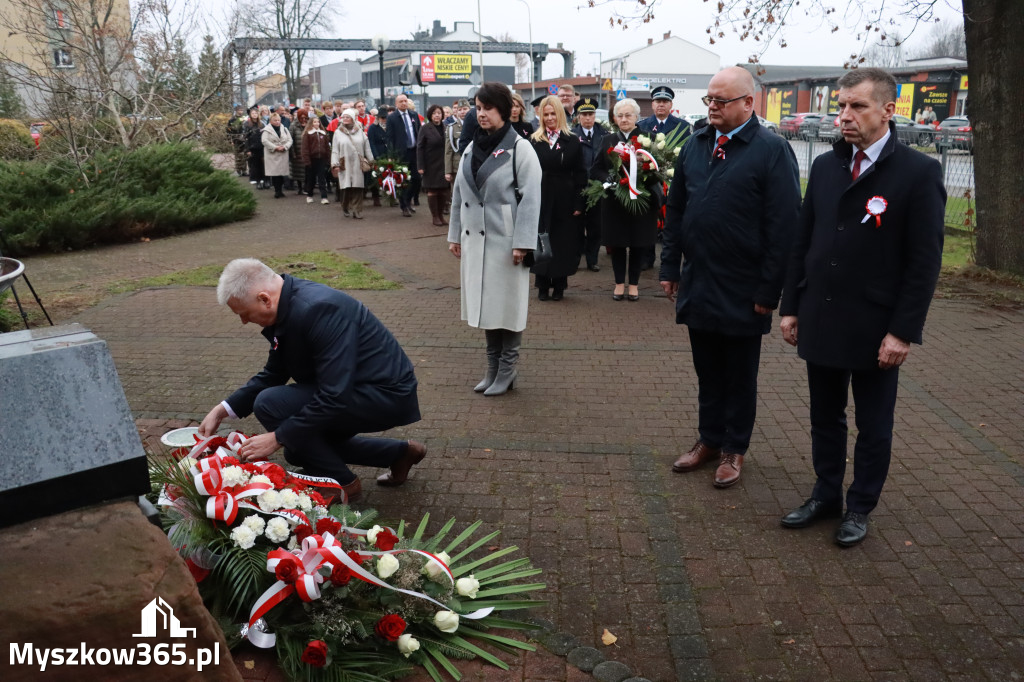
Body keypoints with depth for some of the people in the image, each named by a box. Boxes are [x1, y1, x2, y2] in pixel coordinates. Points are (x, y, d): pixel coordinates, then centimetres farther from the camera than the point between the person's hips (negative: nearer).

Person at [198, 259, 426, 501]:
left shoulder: (318, 309, -28)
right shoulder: (288, 304, 2)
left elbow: (335, 396, -29)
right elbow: (272, 374, 13)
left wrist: (277, 437, -22)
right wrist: (223, 410, 4)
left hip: (385, 395, -10)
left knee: (270, 404, -17)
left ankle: (342, 483, -1)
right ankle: (400, 452, 24)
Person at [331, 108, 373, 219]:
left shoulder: (360, 131, 9)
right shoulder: (338, 132, 7)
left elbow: (366, 147, 10)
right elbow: (335, 150, 5)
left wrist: (371, 161, 7)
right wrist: (335, 164, -3)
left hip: (358, 164, 1)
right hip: (344, 165, -1)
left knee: (357, 189, -4)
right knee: (346, 188, -5)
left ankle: (356, 211, 0)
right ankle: (346, 209, 13)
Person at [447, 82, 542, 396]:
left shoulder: (520, 148, -7)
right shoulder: (472, 148, 11)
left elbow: (530, 198, -12)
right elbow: (459, 194, 15)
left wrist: (522, 242, -18)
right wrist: (455, 234, 13)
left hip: (505, 241, -6)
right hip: (475, 240, 6)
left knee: (506, 304, 2)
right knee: (484, 304, 10)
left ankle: (507, 369, 14)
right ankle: (493, 367, 21)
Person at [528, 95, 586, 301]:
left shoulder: (572, 141, 3)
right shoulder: (534, 141, 4)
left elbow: (580, 174, 1)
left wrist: (579, 203, -6)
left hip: (565, 200, 0)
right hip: (540, 199, 0)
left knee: (563, 241, 5)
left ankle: (559, 285, 16)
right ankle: (542, 285, 15)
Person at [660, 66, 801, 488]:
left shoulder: (772, 150, -9)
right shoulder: (695, 146, 8)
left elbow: (784, 226, -12)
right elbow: (675, 210, 13)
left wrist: (768, 290, -14)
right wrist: (670, 267, 9)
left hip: (742, 292, -5)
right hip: (697, 285, 5)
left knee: (740, 375, 10)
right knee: (707, 371, 16)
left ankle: (734, 449, 24)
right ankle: (709, 439, 31)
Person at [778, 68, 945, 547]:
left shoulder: (919, 172, -9)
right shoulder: (825, 166, 6)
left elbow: (925, 261, -11)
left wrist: (904, 331, -14)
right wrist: (791, 306, 6)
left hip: (875, 328, -4)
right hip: (820, 322, 5)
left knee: (873, 426, 11)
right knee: (825, 417, 16)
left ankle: (860, 507, 27)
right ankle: (825, 495, 32)